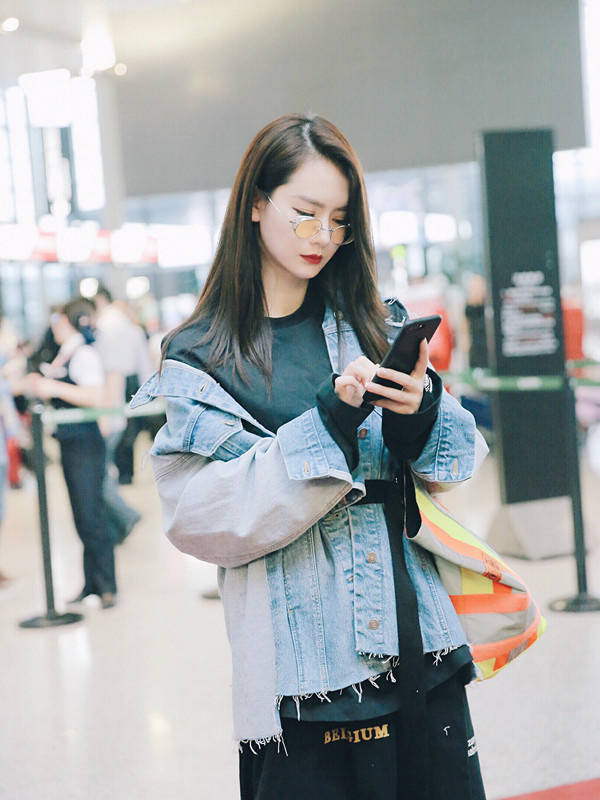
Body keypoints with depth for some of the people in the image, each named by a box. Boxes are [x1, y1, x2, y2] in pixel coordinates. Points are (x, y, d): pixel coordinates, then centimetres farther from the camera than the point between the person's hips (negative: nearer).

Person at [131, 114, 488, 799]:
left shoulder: (376, 325, 9)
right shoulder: (199, 357, -2)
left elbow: (457, 466, 8)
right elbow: (205, 519, -12)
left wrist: (421, 416, -14)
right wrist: (329, 422, -20)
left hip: (422, 653, 4)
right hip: (302, 671, -3)